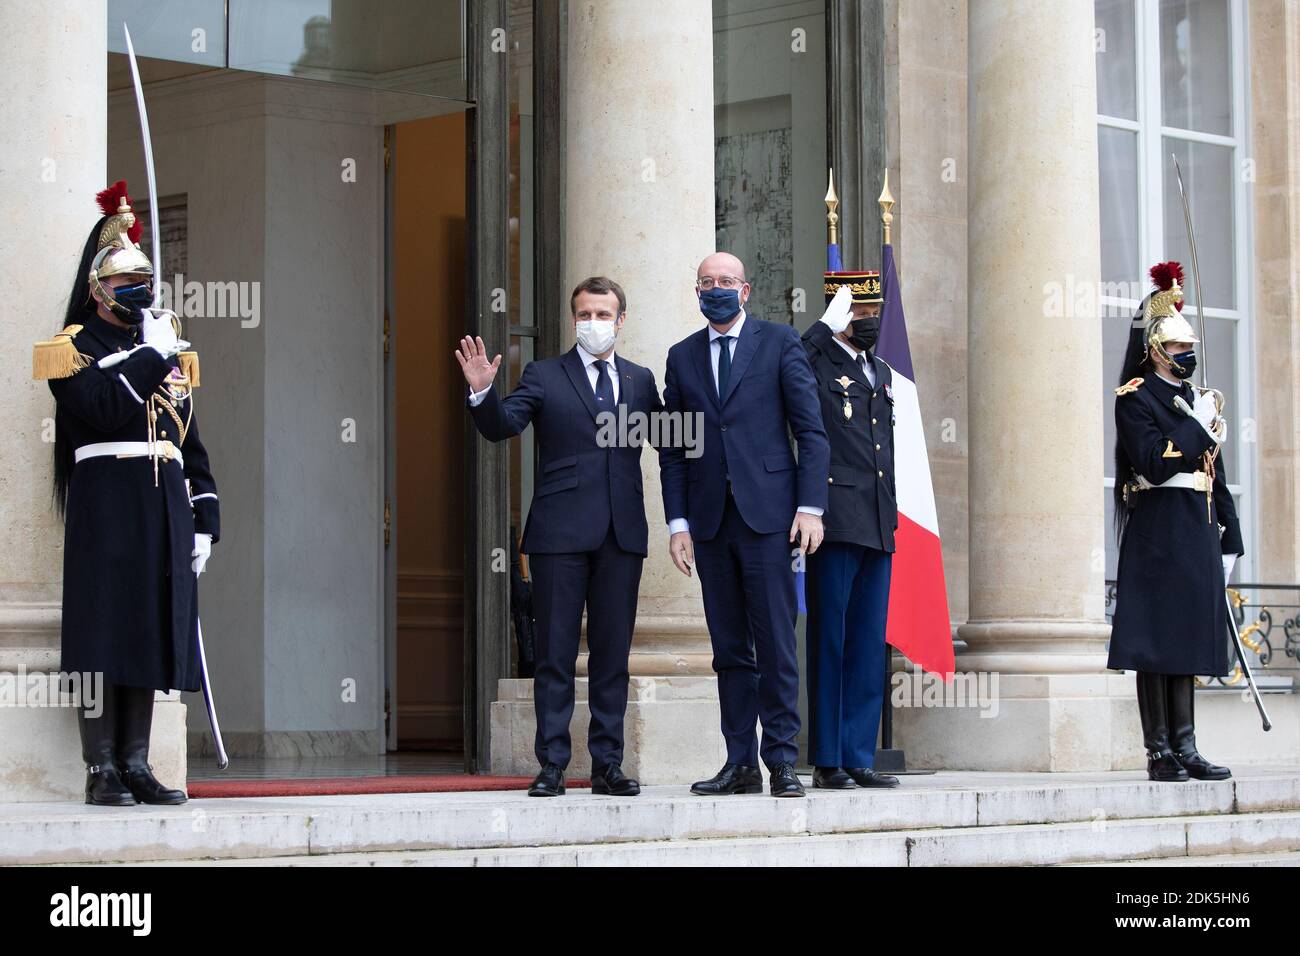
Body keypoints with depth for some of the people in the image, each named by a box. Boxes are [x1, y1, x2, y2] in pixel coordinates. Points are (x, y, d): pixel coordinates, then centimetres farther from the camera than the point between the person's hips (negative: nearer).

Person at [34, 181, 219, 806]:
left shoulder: (171, 357, 20)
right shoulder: (78, 348, 1)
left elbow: (192, 444, 19)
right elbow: (101, 406, -19)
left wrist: (204, 520, 12)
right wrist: (151, 354, -12)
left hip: (166, 506, 6)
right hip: (106, 505, -6)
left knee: (151, 635, 6)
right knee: (103, 637, -7)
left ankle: (136, 765, 10)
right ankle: (101, 770, -4)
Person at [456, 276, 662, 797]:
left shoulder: (640, 380, 15)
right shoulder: (543, 375, 5)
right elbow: (500, 426, -7)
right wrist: (482, 391, -25)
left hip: (622, 533, 3)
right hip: (560, 533, -3)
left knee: (613, 653, 5)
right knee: (555, 653, -1)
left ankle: (607, 764, 10)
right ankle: (552, 765, 2)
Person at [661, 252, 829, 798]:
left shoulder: (779, 343, 4)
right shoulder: (682, 357, 14)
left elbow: (811, 430, 1)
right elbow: (671, 448, 13)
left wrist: (811, 506, -8)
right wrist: (677, 522, 4)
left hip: (768, 514, -4)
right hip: (710, 520, 4)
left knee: (776, 644, -6)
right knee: (729, 650, 5)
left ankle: (782, 762, -2)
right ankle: (741, 764, 8)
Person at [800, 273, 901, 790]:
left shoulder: (881, 371, 20)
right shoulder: (816, 364, -3)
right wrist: (826, 326, -21)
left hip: (878, 528, 7)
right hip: (837, 523, -7)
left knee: (869, 646, 8)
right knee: (829, 644, -3)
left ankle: (859, 757, 12)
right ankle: (827, 761, 1)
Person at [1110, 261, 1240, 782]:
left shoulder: (1197, 399, 20)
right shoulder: (1135, 398, -4)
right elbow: (1153, 462, -17)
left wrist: (1229, 538, 16)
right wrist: (1198, 426, -14)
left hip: (1197, 533, 8)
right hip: (1157, 530, -8)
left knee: (1188, 640, 7)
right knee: (1156, 642, -6)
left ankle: (1185, 749, 9)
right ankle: (1159, 752, -3)